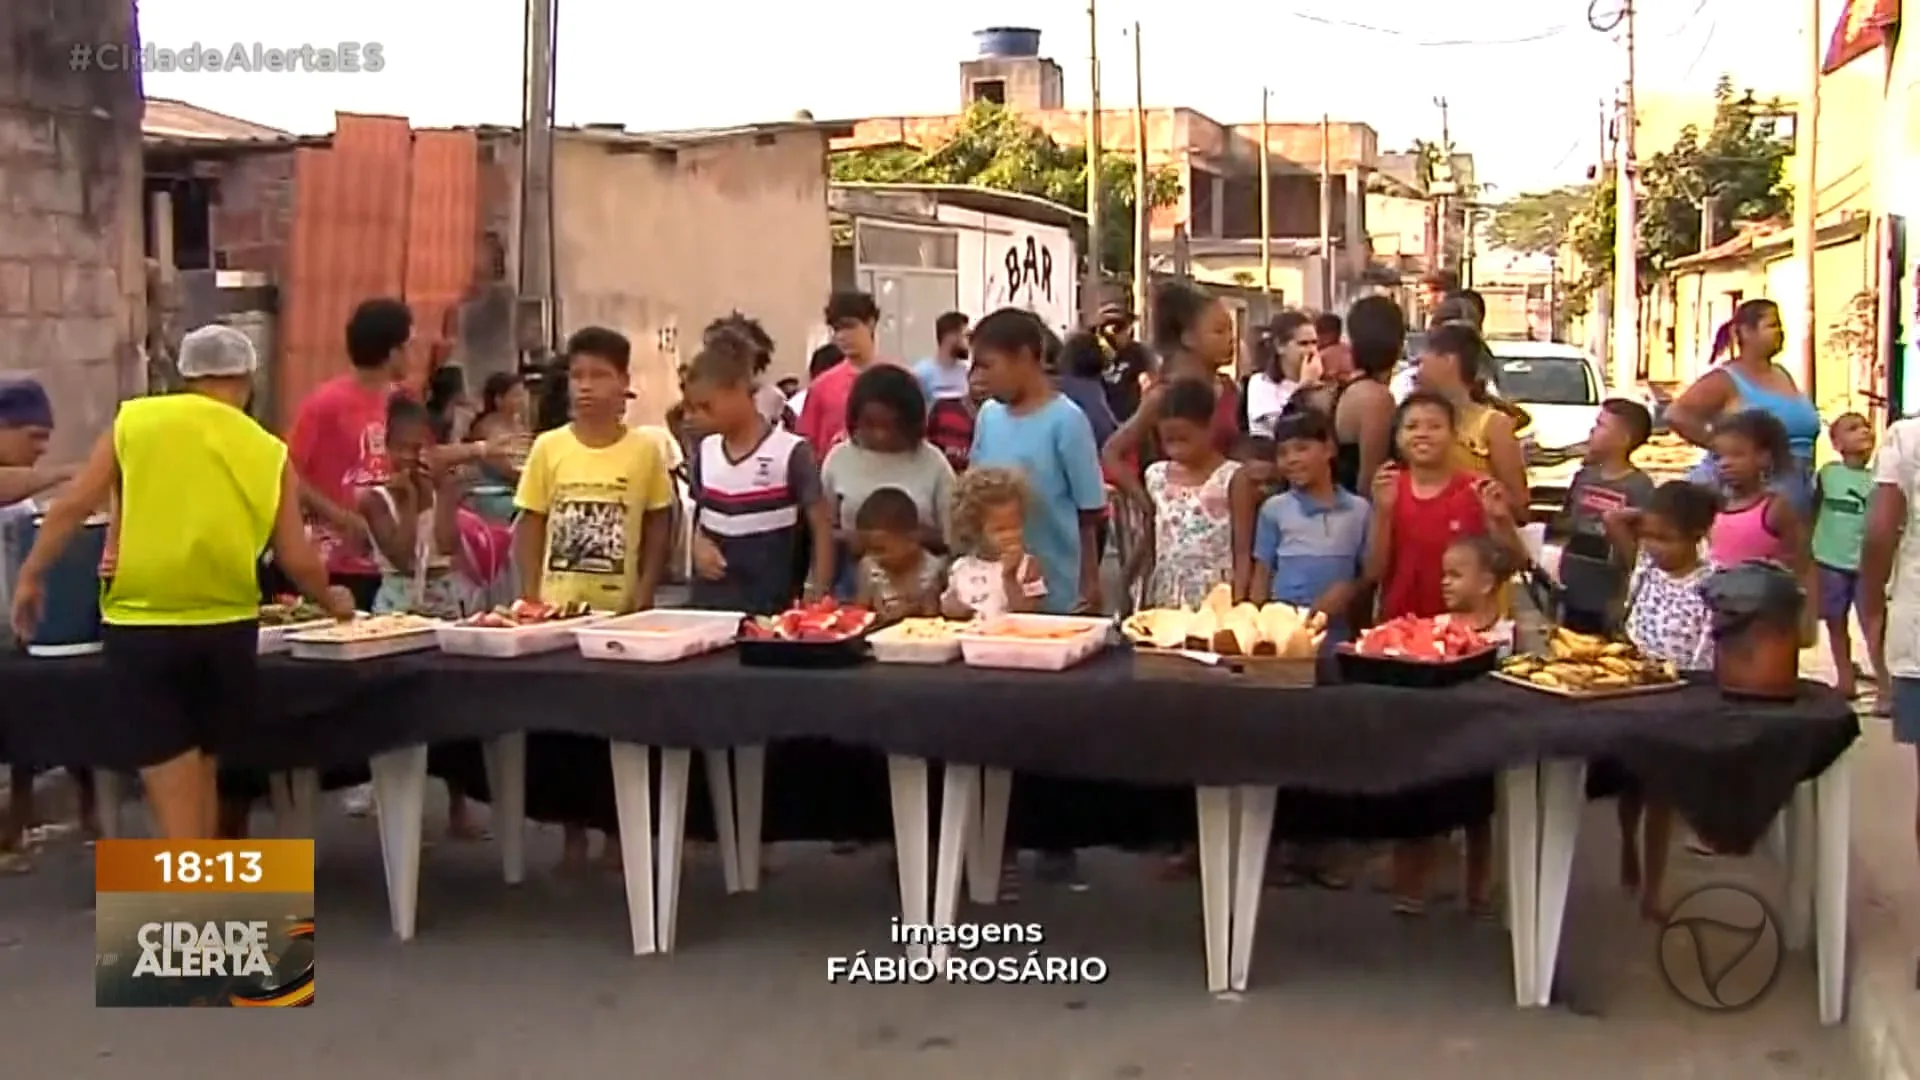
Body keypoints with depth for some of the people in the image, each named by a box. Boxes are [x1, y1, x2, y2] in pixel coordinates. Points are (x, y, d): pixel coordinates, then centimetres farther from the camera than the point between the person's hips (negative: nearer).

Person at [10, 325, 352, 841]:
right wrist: (331, 601, 20)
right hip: (227, 626, 2)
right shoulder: (270, 452, 2)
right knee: (201, 771, 22)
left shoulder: (136, 420, 2)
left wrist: (31, 575, 12)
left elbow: (73, 506, -1)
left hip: (141, 624, -2)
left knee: (174, 790, 2)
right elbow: (296, 561, 1)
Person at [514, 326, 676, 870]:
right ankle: (573, 830, 19)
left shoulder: (645, 450, -3)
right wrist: (531, 597, -3)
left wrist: (644, 595, -6)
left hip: (620, 610, -1)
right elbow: (529, 526, 3)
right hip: (558, 607, 1)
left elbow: (658, 527, 3)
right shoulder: (548, 447, 0)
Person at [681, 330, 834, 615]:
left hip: (770, 608, -5)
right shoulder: (704, 453, 6)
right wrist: (698, 543, -1)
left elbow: (821, 528, -6)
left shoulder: (790, 453, -10)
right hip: (707, 602, 5)